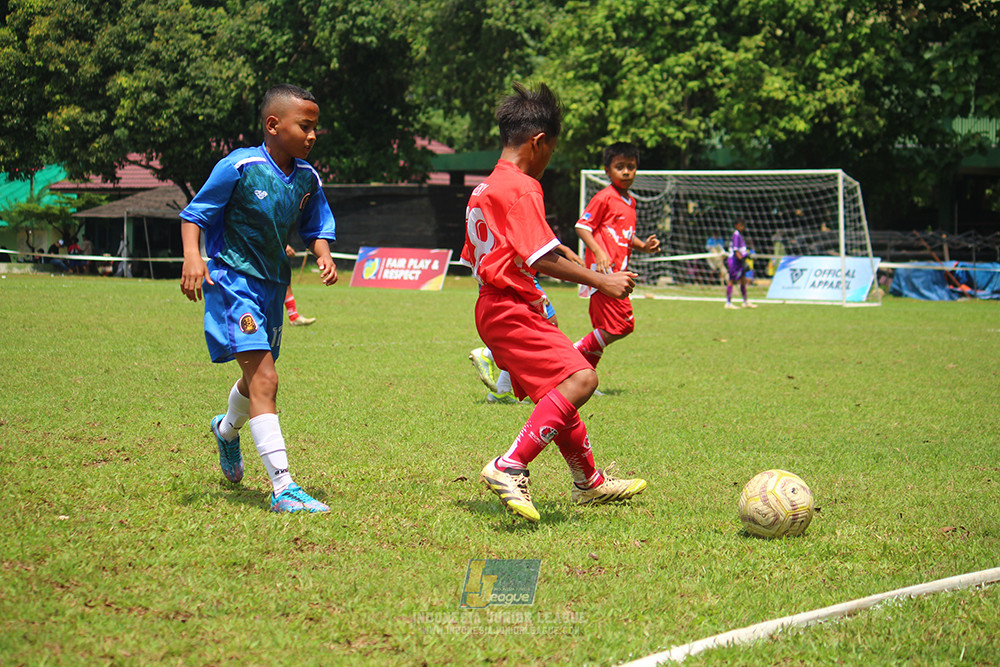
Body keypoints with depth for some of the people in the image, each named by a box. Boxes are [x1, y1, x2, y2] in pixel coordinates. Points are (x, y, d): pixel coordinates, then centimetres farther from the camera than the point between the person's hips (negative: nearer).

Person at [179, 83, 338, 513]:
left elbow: (316, 227, 15)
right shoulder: (238, 168, -17)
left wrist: (323, 254, -6)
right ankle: (283, 488, -23)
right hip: (232, 281, -7)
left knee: (257, 378, 22)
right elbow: (195, 214, -10)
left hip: (273, 284, 7)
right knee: (264, 378, -19)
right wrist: (192, 256, -26)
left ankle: (227, 430, 57)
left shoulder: (308, 179, 0)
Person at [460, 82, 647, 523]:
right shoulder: (522, 188, -13)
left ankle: (589, 482, 35)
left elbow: (473, 256, 22)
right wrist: (602, 282, -15)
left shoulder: (485, 188, 17)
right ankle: (509, 468, -31)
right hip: (512, 309, -11)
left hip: (495, 308, 11)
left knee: (558, 394, 21)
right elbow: (542, 258, -21)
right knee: (579, 379, -23)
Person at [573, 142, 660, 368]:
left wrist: (643, 246, 9)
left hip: (617, 272, 9)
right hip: (603, 272, -9)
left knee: (604, 332, 9)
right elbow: (582, 226, -11)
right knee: (621, 325, -16)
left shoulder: (631, 201, 19)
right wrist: (599, 252, -24)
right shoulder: (603, 198, -8)